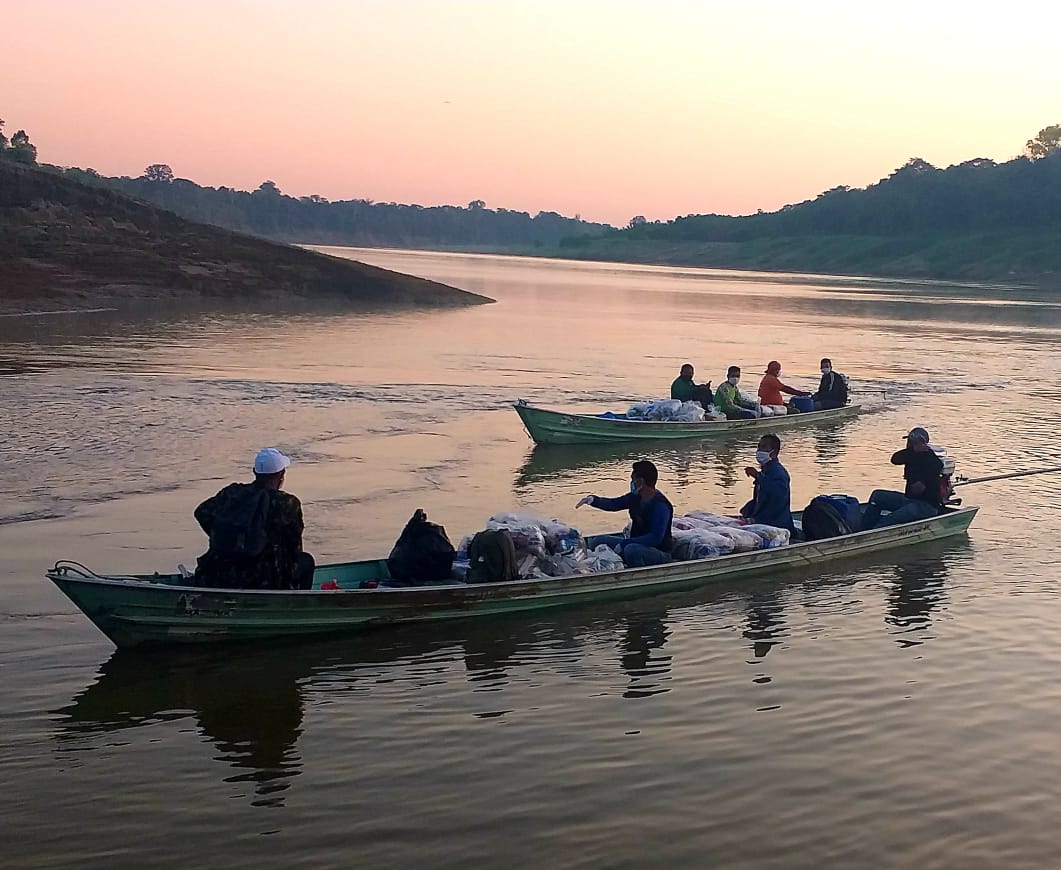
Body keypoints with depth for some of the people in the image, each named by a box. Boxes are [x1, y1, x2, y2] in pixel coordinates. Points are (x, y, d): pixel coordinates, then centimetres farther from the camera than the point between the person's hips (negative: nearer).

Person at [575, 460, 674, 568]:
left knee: (631, 550, -39)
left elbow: (656, 538, -28)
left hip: (660, 553, -8)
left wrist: (624, 543, -30)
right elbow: (613, 504, 17)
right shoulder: (636, 497, 3)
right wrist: (593, 500, -2)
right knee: (597, 541, 1)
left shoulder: (661, 506, -22)